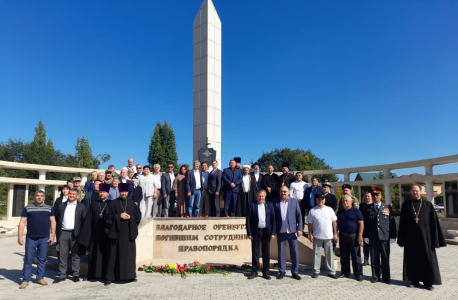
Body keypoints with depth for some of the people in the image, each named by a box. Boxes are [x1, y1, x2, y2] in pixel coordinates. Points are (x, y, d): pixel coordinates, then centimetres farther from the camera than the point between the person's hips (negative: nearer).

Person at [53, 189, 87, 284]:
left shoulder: (81, 206, 4)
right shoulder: (62, 205, 12)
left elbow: (84, 220, 0)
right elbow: (58, 219, 11)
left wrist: (80, 233, -7)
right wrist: (58, 233, 4)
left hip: (75, 233, -2)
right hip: (63, 233, 2)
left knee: (75, 255, 4)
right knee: (62, 255, 5)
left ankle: (76, 275, 13)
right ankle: (62, 275, 15)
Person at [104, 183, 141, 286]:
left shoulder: (132, 204, 11)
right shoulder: (113, 203, 4)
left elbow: (138, 215, 8)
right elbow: (108, 216, -3)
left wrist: (130, 217, -9)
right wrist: (119, 216, -14)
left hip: (129, 233, 2)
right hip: (116, 232, -2)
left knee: (129, 254, 4)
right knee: (114, 255, 0)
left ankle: (129, 275, 15)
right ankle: (110, 277, 6)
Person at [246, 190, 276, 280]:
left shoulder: (269, 205, 7)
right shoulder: (252, 205, 3)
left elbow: (273, 219, 5)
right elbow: (248, 219, 1)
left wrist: (273, 232, -3)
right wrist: (249, 233, -5)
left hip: (266, 232, 1)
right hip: (256, 232, -1)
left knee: (266, 253, 6)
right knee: (255, 252, 6)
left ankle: (265, 272, 18)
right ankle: (254, 271, 17)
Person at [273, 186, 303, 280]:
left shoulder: (294, 202, 4)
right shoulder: (275, 202, 2)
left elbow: (299, 216, 3)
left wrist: (300, 228, -4)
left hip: (292, 231, 0)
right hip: (281, 231, 0)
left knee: (294, 252, 4)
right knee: (281, 252, 8)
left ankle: (295, 272, 16)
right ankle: (282, 271, 21)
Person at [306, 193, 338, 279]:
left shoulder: (330, 210, 2)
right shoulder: (312, 211, -1)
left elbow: (334, 222, 4)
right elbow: (310, 224, 1)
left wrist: (335, 234, 0)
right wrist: (310, 234, -4)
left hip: (329, 236, 1)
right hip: (317, 236, -1)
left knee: (329, 254, 8)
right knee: (317, 254, 7)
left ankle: (331, 271, 18)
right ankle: (316, 271, 16)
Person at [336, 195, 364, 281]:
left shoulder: (356, 211, -3)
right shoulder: (340, 212, 12)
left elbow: (361, 224, -6)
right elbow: (337, 223, 17)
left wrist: (360, 236, -13)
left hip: (353, 236, -4)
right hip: (342, 236, 5)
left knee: (356, 256, 0)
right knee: (344, 256, 10)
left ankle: (358, 273, 9)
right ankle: (345, 272, 21)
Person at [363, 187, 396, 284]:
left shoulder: (387, 207, 5)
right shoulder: (368, 208, 6)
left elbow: (392, 222, 3)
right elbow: (365, 223, 5)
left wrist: (393, 236, -2)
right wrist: (365, 236, -1)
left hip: (385, 237, -1)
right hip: (372, 237, 1)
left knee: (385, 258, 5)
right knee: (374, 258, 6)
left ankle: (386, 277, 16)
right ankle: (375, 277, 18)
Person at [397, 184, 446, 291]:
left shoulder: (428, 205, 0)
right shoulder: (405, 205, 1)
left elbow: (434, 223, 0)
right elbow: (402, 223, 2)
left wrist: (435, 240, -5)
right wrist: (402, 239, -1)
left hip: (425, 237, 0)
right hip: (410, 237, 1)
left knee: (428, 259, 4)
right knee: (412, 259, 8)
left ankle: (428, 282, 17)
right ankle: (414, 280, 22)